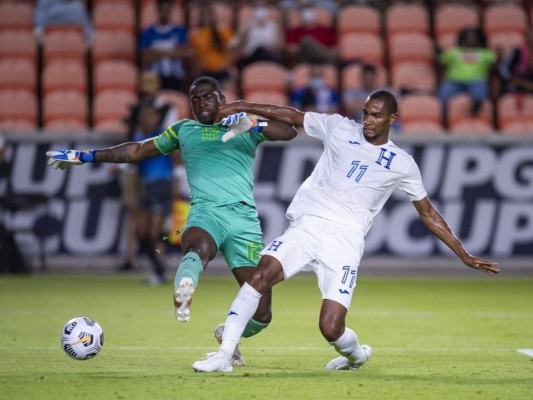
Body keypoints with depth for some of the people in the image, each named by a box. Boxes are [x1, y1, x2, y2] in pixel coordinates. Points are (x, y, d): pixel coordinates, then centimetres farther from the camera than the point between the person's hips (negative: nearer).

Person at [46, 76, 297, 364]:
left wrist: (252, 124, -11)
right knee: (198, 248, -42)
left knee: (261, 314, -6)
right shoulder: (184, 130, 26)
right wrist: (83, 157, 32)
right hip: (206, 211, 0)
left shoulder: (246, 126, 20)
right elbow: (137, 151, 33)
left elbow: (289, 132, 5)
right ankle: (184, 291, -72)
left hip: (245, 218, 0)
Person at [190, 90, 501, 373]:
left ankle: (356, 355, 24)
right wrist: (242, 107, 13)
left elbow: (428, 214, 16)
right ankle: (224, 355, -22)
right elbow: (292, 116, 17)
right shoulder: (339, 128, 11)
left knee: (331, 328, -14)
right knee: (264, 271, -26)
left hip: (345, 240, -1)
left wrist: (465, 256, 15)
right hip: (307, 226, 2)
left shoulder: (402, 164, 10)